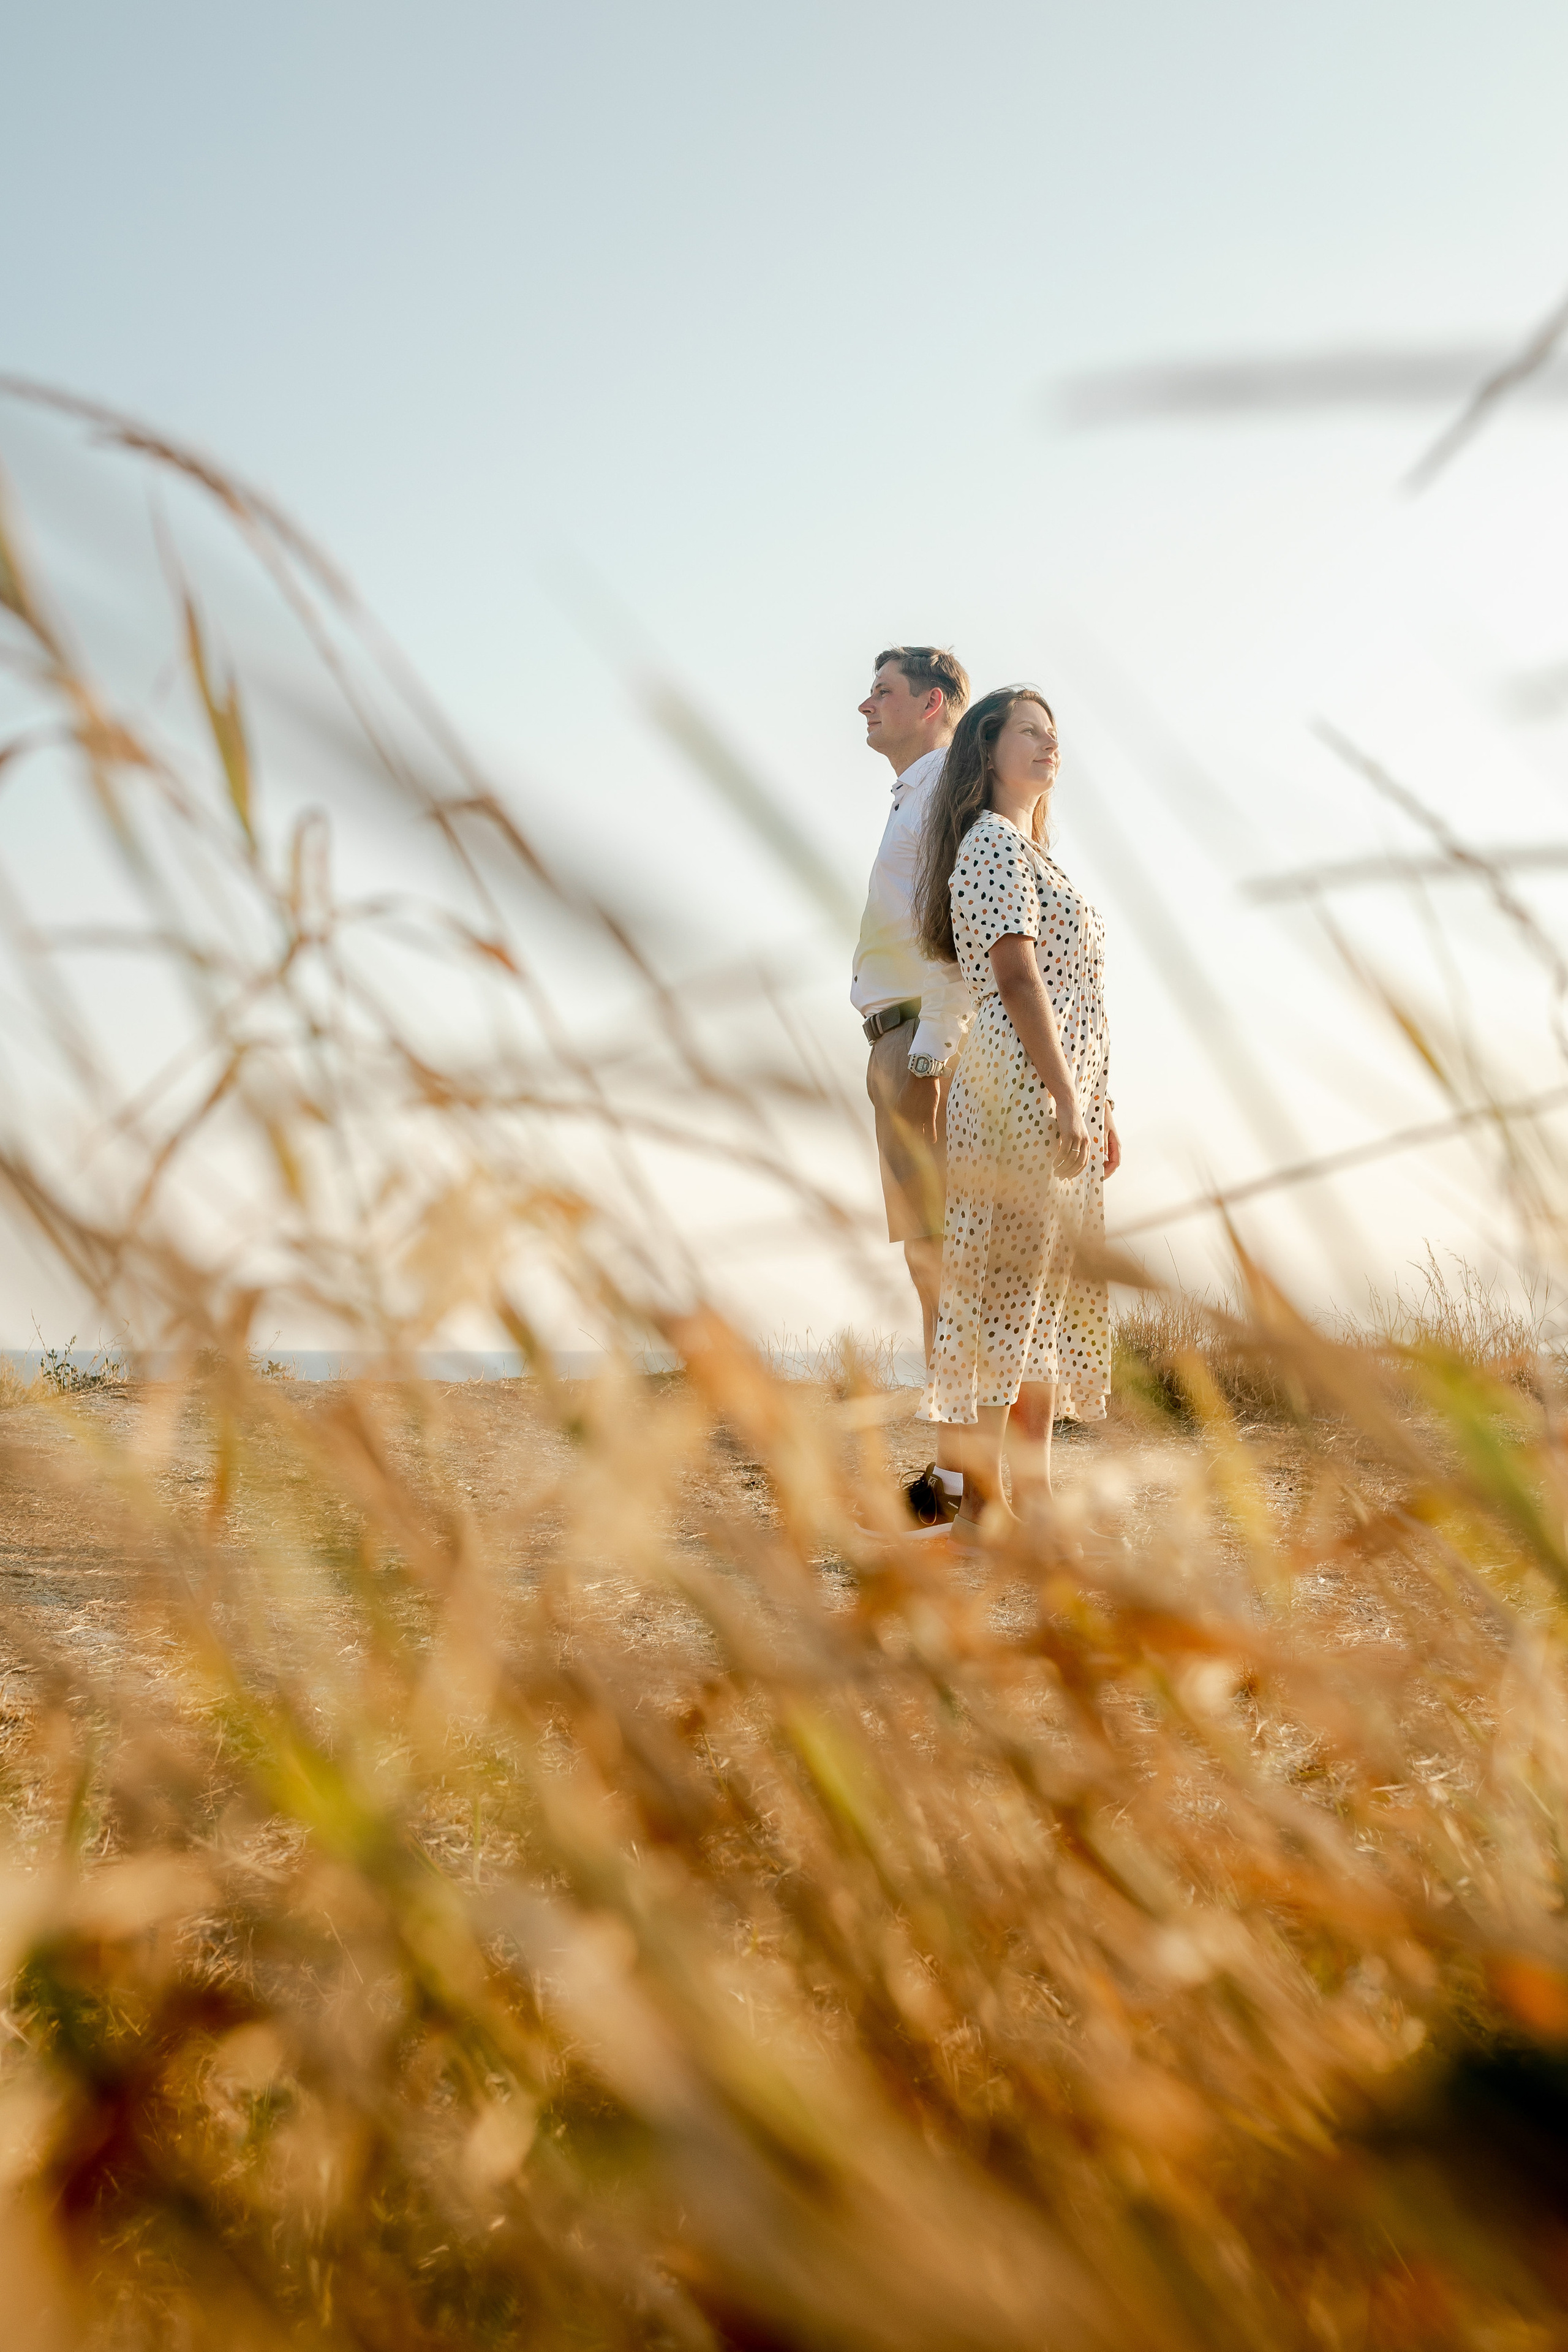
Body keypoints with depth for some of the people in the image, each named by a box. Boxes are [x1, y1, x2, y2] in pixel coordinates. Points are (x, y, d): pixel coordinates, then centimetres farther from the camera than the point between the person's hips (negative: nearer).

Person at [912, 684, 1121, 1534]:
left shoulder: (1029, 853, 24)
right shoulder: (994, 845, -8)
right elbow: (1017, 977, -17)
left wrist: (1099, 1106, 20)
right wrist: (1067, 1100, -22)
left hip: (1058, 1095, 10)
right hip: (1020, 1091, -10)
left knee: (1051, 1293, 10)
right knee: (1005, 1286, -9)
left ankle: (1034, 1495, 15)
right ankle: (981, 1504, -6)